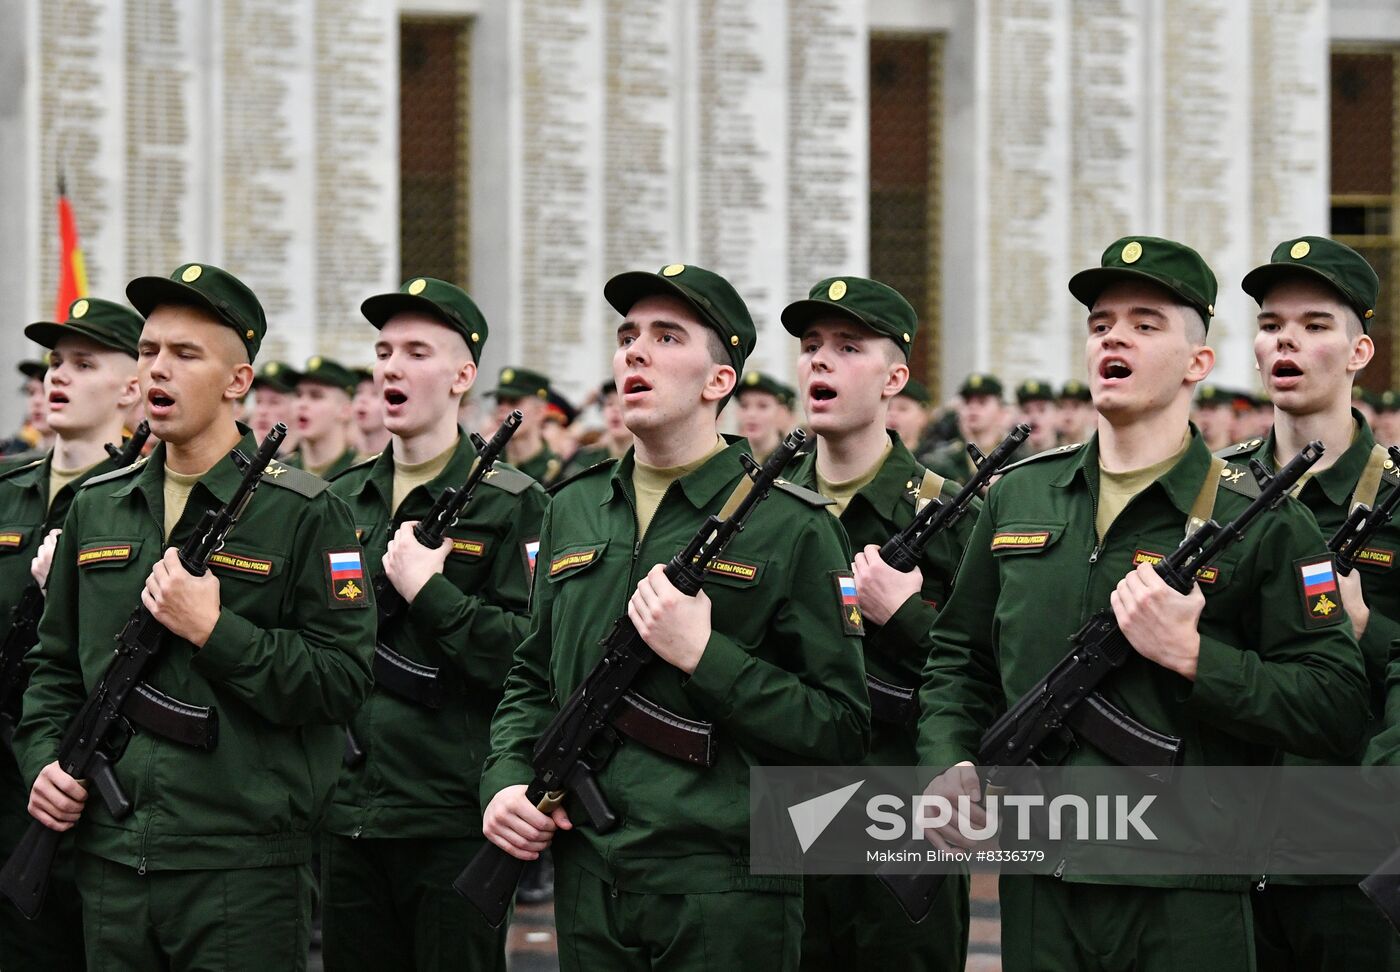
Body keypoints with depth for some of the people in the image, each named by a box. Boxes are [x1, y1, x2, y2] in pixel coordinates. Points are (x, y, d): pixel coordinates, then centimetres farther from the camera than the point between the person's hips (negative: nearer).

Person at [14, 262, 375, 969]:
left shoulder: (303, 513, -4)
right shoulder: (95, 509, 13)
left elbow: (342, 680, -10)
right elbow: (55, 666, 21)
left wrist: (214, 631, -16)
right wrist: (44, 760, 4)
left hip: (244, 868, -5)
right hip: (110, 856, 5)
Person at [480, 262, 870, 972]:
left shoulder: (790, 526, -4)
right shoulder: (572, 511, 13)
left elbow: (840, 728, -7)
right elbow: (532, 680, 22)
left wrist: (704, 655, -16)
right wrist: (506, 780, 4)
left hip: (725, 897, -5)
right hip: (587, 882, 5)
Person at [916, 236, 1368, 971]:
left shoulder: (1261, 521, -3)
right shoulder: (1019, 498, 12)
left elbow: (1339, 709, -9)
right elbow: (959, 660, 20)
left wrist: (1190, 655, -17)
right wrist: (946, 767, 2)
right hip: (1037, 892, 4)